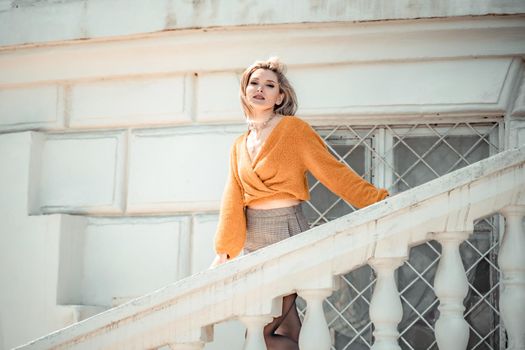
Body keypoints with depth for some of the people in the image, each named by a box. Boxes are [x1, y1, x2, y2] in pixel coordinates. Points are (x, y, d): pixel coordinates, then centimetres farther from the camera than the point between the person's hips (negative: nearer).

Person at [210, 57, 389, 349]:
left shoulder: (294, 128, -5)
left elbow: (334, 172, -9)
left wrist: (381, 202, -19)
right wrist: (224, 252, -1)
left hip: (287, 234, -6)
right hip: (253, 240, 6)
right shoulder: (240, 146, 13)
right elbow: (233, 200, 8)